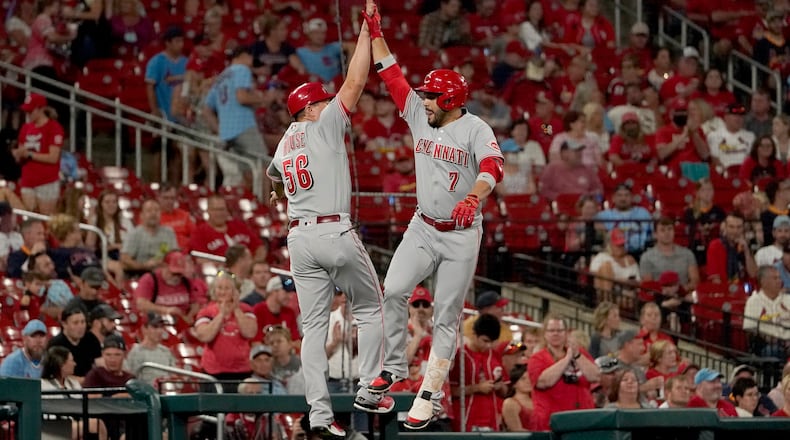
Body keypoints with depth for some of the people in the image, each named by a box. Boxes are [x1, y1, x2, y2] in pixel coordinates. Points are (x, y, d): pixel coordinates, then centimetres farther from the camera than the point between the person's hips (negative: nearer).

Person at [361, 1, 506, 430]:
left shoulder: (476, 129, -14)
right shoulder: (420, 117, 3)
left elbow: (493, 167, -32)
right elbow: (391, 75, 6)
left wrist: (472, 197, -50)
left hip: (462, 236, -5)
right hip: (422, 229, 5)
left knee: (446, 317, -1)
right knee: (393, 291, -15)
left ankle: (428, 397, 1)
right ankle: (393, 365, 0)